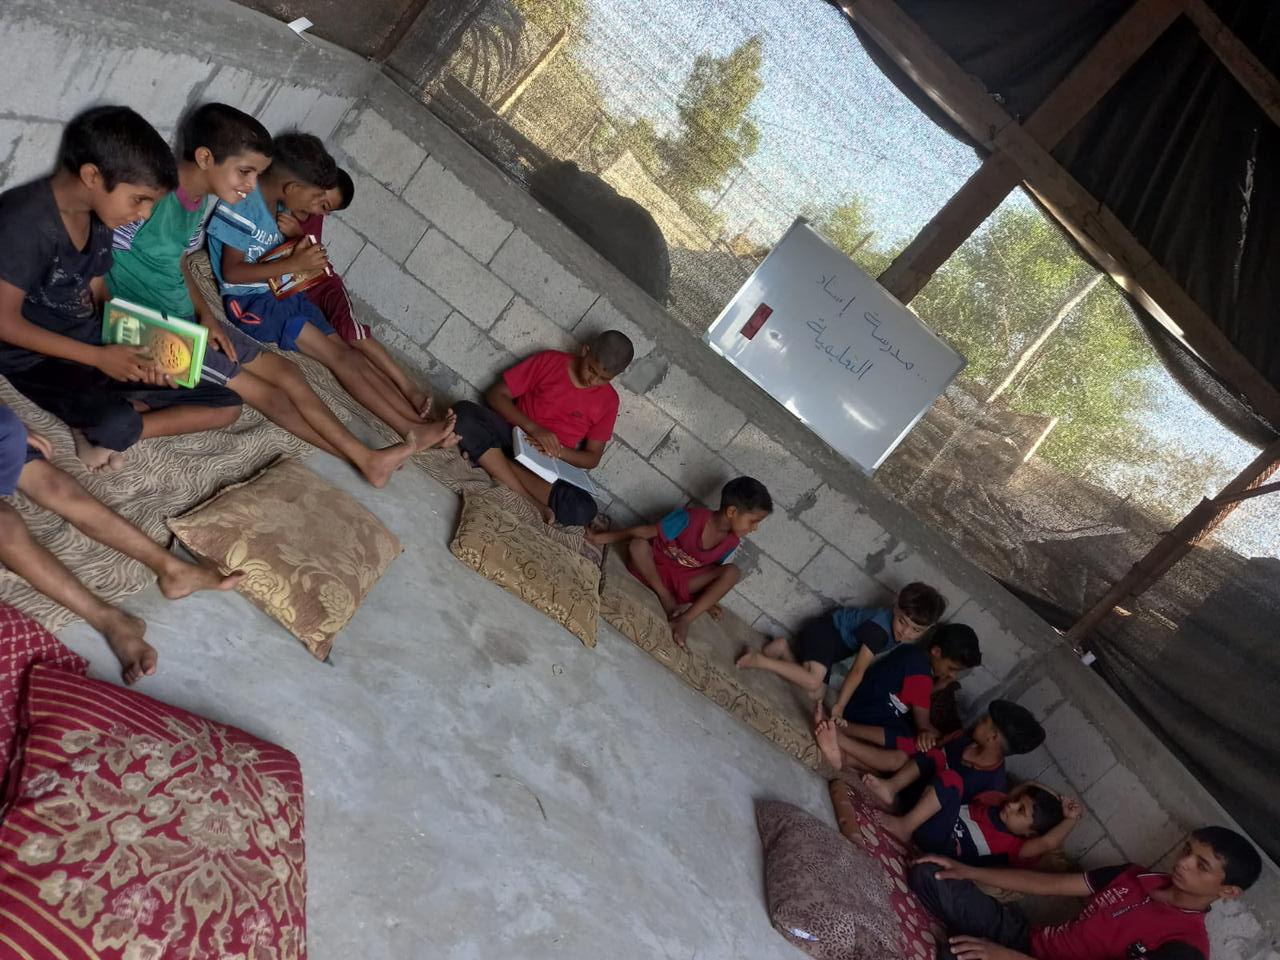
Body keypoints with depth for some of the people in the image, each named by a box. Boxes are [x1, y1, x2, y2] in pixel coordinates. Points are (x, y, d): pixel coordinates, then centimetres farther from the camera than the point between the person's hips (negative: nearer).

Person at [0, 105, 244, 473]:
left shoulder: (98, 217, 5)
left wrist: (140, 352, -9)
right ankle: (107, 430, -4)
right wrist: (100, 357, -21)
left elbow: (97, 297, 9)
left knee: (226, 405, -1)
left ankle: (100, 430, -9)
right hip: (37, 359, -8)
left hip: (96, 348, 8)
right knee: (118, 423, -40)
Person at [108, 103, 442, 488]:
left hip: (185, 319, 8)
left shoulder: (204, 197, 2)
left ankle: (368, 458, 8)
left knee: (284, 371, 4)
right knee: (266, 394, -7)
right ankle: (365, 459, 4)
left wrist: (206, 316, -1)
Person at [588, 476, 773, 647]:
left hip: (683, 581, 4)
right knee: (637, 544, -37)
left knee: (731, 572, -21)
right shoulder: (691, 518, -28)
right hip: (654, 570, -4)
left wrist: (708, 598, 0)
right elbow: (646, 531, -21)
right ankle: (666, 599, -18)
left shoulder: (731, 542, -11)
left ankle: (685, 619, -25)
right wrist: (602, 537, -19)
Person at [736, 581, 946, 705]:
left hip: (837, 642, 8)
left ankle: (785, 648, 6)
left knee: (814, 694, -1)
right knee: (812, 682, -30)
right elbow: (858, 671, -30)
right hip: (826, 629, -8)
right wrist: (839, 705, -26)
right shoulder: (879, 628, -32)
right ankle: (761, 660, -18)